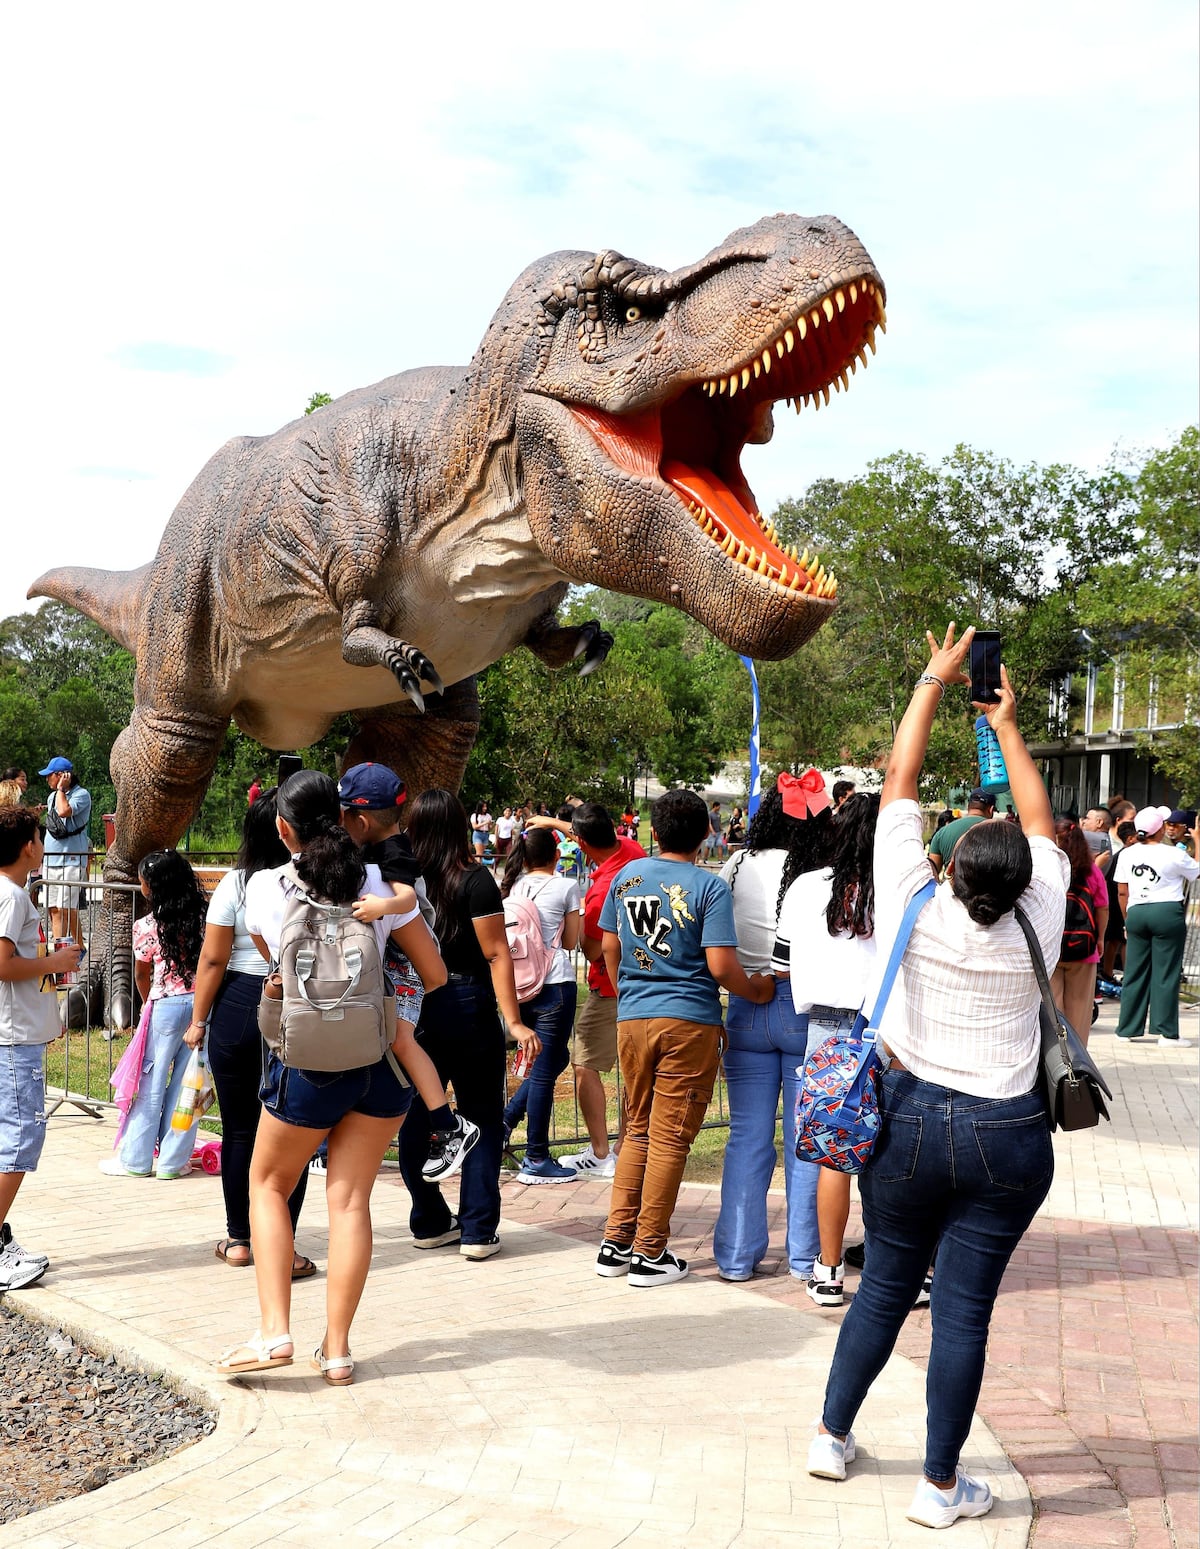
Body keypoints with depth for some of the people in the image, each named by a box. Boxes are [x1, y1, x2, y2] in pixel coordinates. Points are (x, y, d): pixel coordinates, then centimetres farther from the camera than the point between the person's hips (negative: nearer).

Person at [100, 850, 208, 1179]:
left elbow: (141, 975, 7)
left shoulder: (146, 927, -7)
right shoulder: (205, 915, 2)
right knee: (187, 1083, 8)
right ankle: (173, 1160, 14)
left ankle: (136, 1160, 17)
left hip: (166, 1006, -3)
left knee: (151, 1082, 8)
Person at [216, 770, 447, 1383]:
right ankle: (336, 1349, 12)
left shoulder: (264, 887, -4)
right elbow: (435, 975, 1)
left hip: (308, 1062, -1)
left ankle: (274, 1333, 8)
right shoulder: (381, 882, -3)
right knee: (351, 1198, 9)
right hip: (382, 1057, 2)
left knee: (267, 1184, 18)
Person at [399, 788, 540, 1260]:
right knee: (483, 1119, 7)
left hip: (410, 1007, 3)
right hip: (466, 1006, -3)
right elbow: (496, 955, -14)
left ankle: (429, 1223, 22)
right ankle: (477, 1230, 5)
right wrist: (514, 1021, -13)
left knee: (415, 1118, 13)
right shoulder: (474, 880, -10)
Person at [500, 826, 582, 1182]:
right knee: (545, 1069, 0)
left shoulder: (512, 886, 8)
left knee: (554, 1059, 22)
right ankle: (536, 1160, 5)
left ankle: (504, 1123, 13)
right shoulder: (566, 887, -4)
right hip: (555, 984, -6)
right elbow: (571, 942, 3)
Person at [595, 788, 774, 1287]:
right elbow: (721, 965, -15)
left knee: (638, 1130, 17)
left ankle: (616, 1243, 18)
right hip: (688, 1021, -5)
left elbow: (609, 947, 12)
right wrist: (757, 990, 3)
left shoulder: (627, 875, 5)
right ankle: (649, 1254, 9)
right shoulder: (709, 886, -10)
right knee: (670, 1138, 4)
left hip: (631, 1018, 5)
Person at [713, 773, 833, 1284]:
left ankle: (736, 1255, 15)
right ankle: (805, 1255, 17)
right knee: (805, 1139, 9)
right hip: (806, 1010, -3)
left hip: (746, 1009, 3)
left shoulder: (737, 867, -2)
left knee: (747, 1137, 10)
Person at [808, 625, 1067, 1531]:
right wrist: (1007, 727, 19)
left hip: (909, 1122, 1)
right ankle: (942, 1486, 15)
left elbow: (900, 784, 1)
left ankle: (833, 1436, 29)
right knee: (966, 1306, 4)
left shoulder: (913, 909, -8)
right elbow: (1042, 824, 9)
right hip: (1006, 1137, -1)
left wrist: (933, 683, 10)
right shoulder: (1036, 925, -6)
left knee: (885, 1285, 17)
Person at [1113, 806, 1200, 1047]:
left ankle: (1127, 1028, 14)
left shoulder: (1127, 854, 3)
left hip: (1136, 913, 4)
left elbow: (1122, 893, 7)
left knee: (1135, 973, 10)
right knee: (1166, 974, 1)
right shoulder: (1174, 855, -8)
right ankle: (1166, 1032, 3)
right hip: (1167, 913, -4)